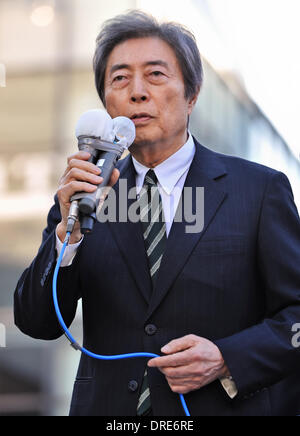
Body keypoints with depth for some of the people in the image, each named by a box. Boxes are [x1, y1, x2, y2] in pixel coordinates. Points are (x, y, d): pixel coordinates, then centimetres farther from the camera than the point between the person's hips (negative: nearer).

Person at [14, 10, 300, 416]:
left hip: (227, 406, -2)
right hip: (109, 407, 2)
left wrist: (226, 360, -17)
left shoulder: (260, 189, -3)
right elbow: (36, 323, -2)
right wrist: (68, 228, -15)